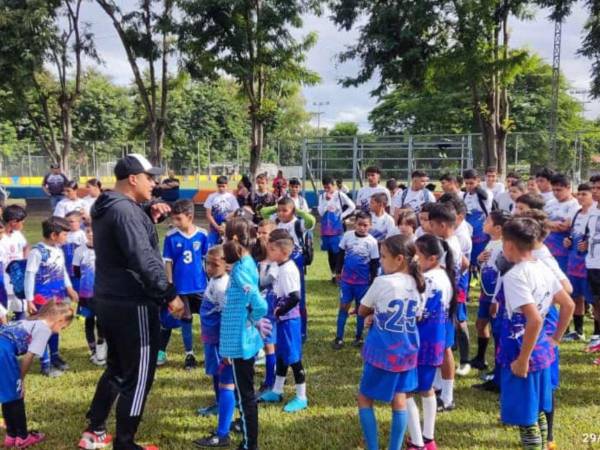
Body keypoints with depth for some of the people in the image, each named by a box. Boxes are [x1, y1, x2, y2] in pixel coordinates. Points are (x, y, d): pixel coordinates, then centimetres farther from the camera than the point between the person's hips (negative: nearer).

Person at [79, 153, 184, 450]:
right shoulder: (124, 210, -20)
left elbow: (134, 222, 26)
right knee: (138, 376, 2)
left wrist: (150, 211, 4)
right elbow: (143, 260, -27)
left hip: (109, 300, 10)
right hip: (132, 305, -10)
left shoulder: (107, 206, 11)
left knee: (117, 367, 23)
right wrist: (169, 294, -23)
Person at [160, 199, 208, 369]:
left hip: (200, 285, 1)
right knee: (186, 320, 10)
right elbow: (168, 262, -6)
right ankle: (189, 354, 23)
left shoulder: (202, 235, -9)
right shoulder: (171, 236, -11)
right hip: (181, 286, -1)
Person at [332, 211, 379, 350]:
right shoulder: (347, 235, -4)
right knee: (343, 307, 4)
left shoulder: (372, 241, -8)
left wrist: (372, 281, 0)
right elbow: (340, 254, 7)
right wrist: (338, 272, 10)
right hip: (346, 279, 1)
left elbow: (374, 263, -2)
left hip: (363, 281, -1)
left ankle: (358, 337, 23)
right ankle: (339, 338, 10)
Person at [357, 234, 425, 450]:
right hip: (407, 352, 6)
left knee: (365, 399, 12)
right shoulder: (417, 284, 0)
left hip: (382, 353, -5)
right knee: (399, 401, 15)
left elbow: (362, 311, -5)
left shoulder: (382, 282, -18)